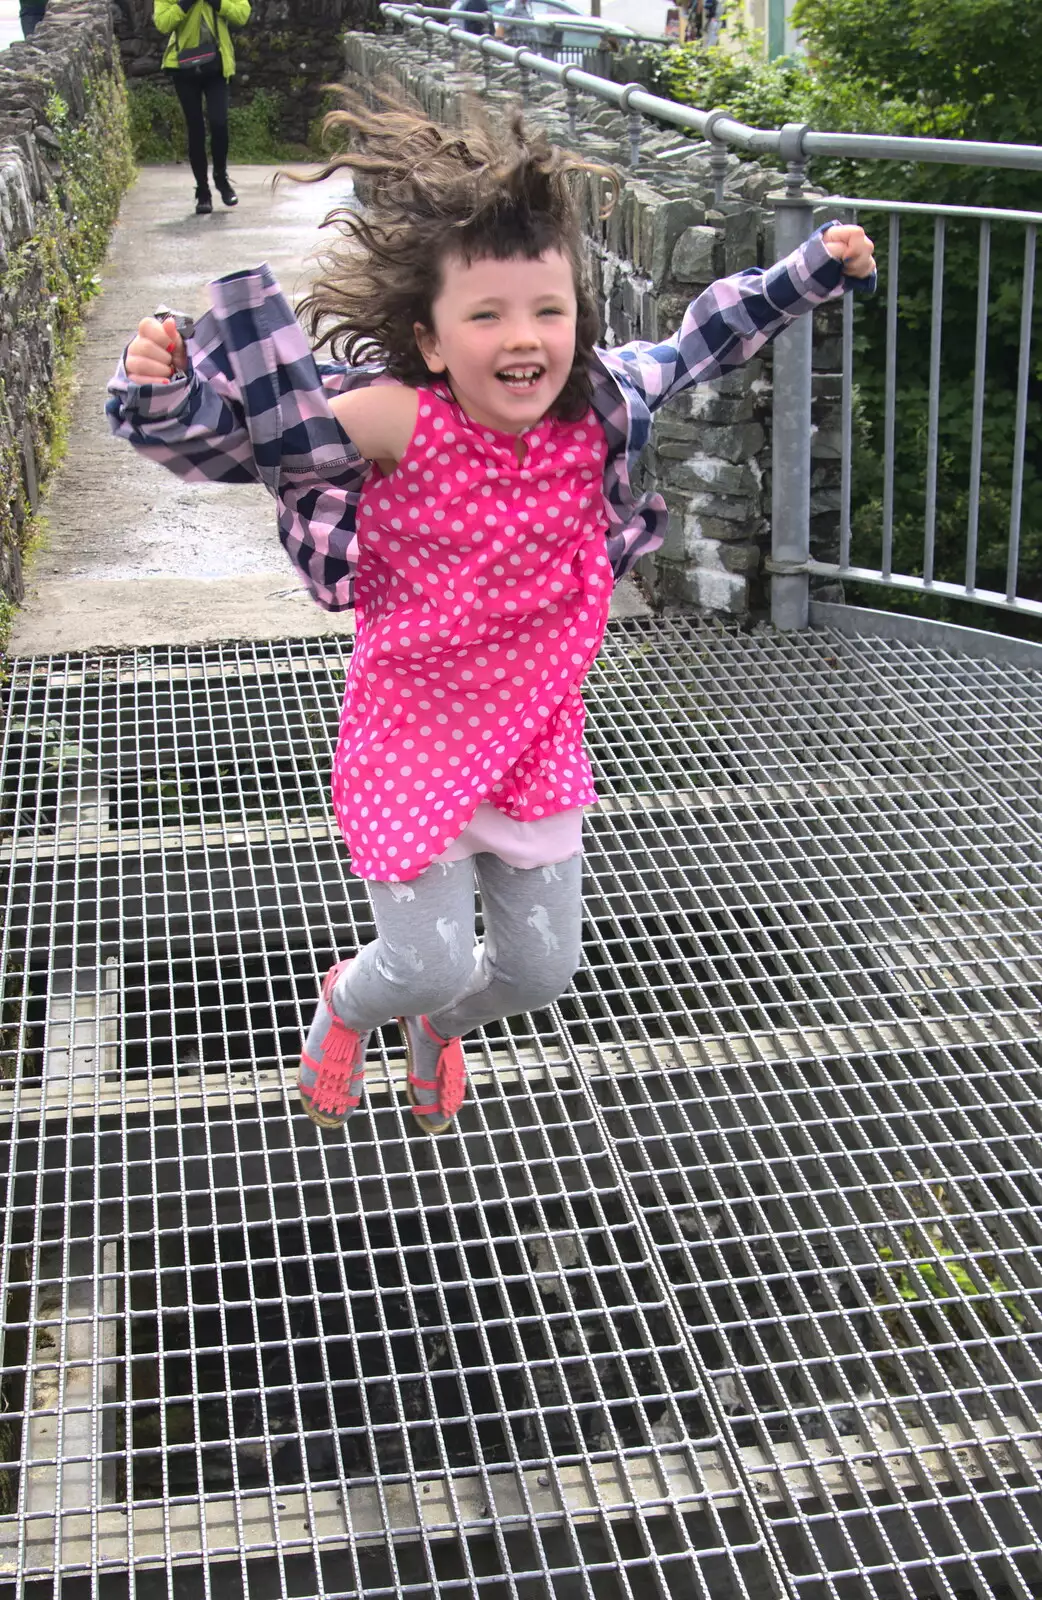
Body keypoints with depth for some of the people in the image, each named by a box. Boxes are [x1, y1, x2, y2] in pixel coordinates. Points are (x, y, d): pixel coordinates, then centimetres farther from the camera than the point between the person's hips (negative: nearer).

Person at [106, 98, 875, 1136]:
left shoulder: (598, 408, -11)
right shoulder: (400, 421, -24)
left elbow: (695, 347, 9)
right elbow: (226, 435, -23)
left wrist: (814, 268, 12)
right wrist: (160, 390, -44)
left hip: (536, 742, 5)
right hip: (412, 744, -4)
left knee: (541, 966, 15)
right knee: (429, 963, -3)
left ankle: (440, 1028, 53)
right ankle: (347, 1005, 38)